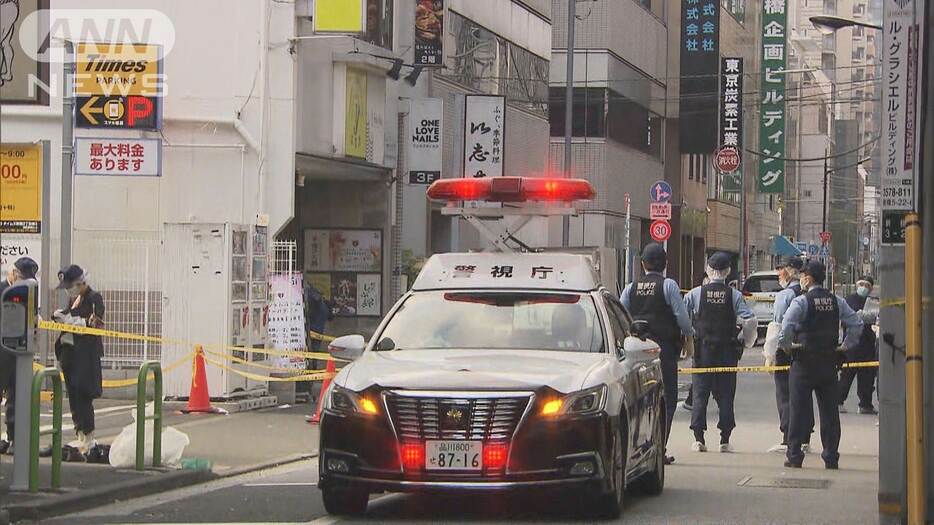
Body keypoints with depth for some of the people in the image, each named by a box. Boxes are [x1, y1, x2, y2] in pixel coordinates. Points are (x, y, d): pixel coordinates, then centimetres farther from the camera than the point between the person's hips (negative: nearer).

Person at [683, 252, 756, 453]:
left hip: (702, 350, 0)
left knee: (700, 393, 5)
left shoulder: (695, 294, -3)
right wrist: (743, 340, 4)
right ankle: (725, 440, 3)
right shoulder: (735, 295, -4)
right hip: (727, 351, 0)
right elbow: (750, 321, -11)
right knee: (725, 395, 6)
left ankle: (699, 439, 2)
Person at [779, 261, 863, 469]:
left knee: (798, 409, 1)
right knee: (829, 411, 8)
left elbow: (785, 329, -19)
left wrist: (786, 346, -2)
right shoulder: (837, 302, 6)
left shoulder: (801, 302, -9)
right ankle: (831, 457, 8)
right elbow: (857, 324, 4)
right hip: (830, 362, 4)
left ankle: (794, 456, 1)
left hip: (804, 361, -4)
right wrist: (845, 346, 10)